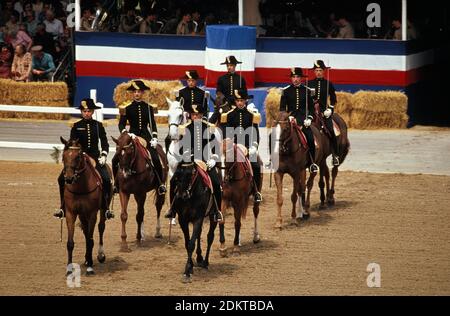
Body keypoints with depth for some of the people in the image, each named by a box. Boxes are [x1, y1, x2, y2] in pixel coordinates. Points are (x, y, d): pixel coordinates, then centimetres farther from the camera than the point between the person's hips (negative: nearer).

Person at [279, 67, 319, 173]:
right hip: (290, 117, 0)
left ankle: (313, 162, -8)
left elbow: (311, 107, 11)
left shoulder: (306, 90, 8)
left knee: (310, 138, -20)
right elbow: (282, 107, 7)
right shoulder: (286, 91, 6)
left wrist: (309, 118, -5)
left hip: (303, 118, 0)